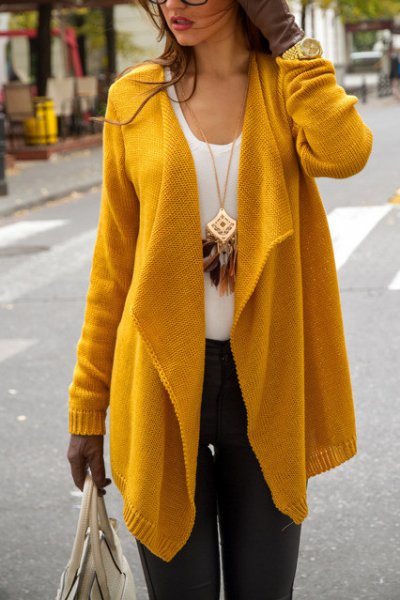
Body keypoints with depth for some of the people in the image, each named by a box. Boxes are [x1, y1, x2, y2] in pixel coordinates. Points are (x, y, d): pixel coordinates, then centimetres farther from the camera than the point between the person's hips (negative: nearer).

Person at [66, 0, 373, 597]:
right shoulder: (134, 99, 1)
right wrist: (87, 407, 5)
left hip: (263, 378, 0)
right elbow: (114, 262, 4)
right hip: (162, 376, 0)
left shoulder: (285, 83, 1)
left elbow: (343, 153, -23)